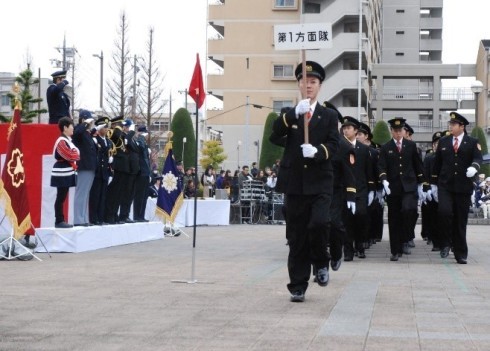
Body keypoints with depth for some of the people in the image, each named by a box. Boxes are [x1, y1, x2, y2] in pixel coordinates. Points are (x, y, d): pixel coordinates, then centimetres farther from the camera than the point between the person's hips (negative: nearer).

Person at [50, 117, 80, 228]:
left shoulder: (67, 140, 17)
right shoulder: (61, 141, -15)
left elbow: (72, 155, 21)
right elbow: (70, 156, -21)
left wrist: (74, 165, 4)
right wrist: (77, 154, -3)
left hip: (67, 173, 10)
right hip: (62, 173, -10)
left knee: (62, 197, 11)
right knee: (61, 197, -6)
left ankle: (60, 220, 15)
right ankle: (59, 221, -2)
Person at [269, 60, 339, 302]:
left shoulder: (328, 116, 11)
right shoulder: (288, 115, 13)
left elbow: (333, 145, -1)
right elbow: (274, 135, -7)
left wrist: (317, 151, -22)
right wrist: (295, 113, -22)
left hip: (320, 183, -1)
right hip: (294, 183, 1)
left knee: (318, 223, -22)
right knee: (296, 237, 2)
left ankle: (320, 262, 6)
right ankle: (297, 286, 10)